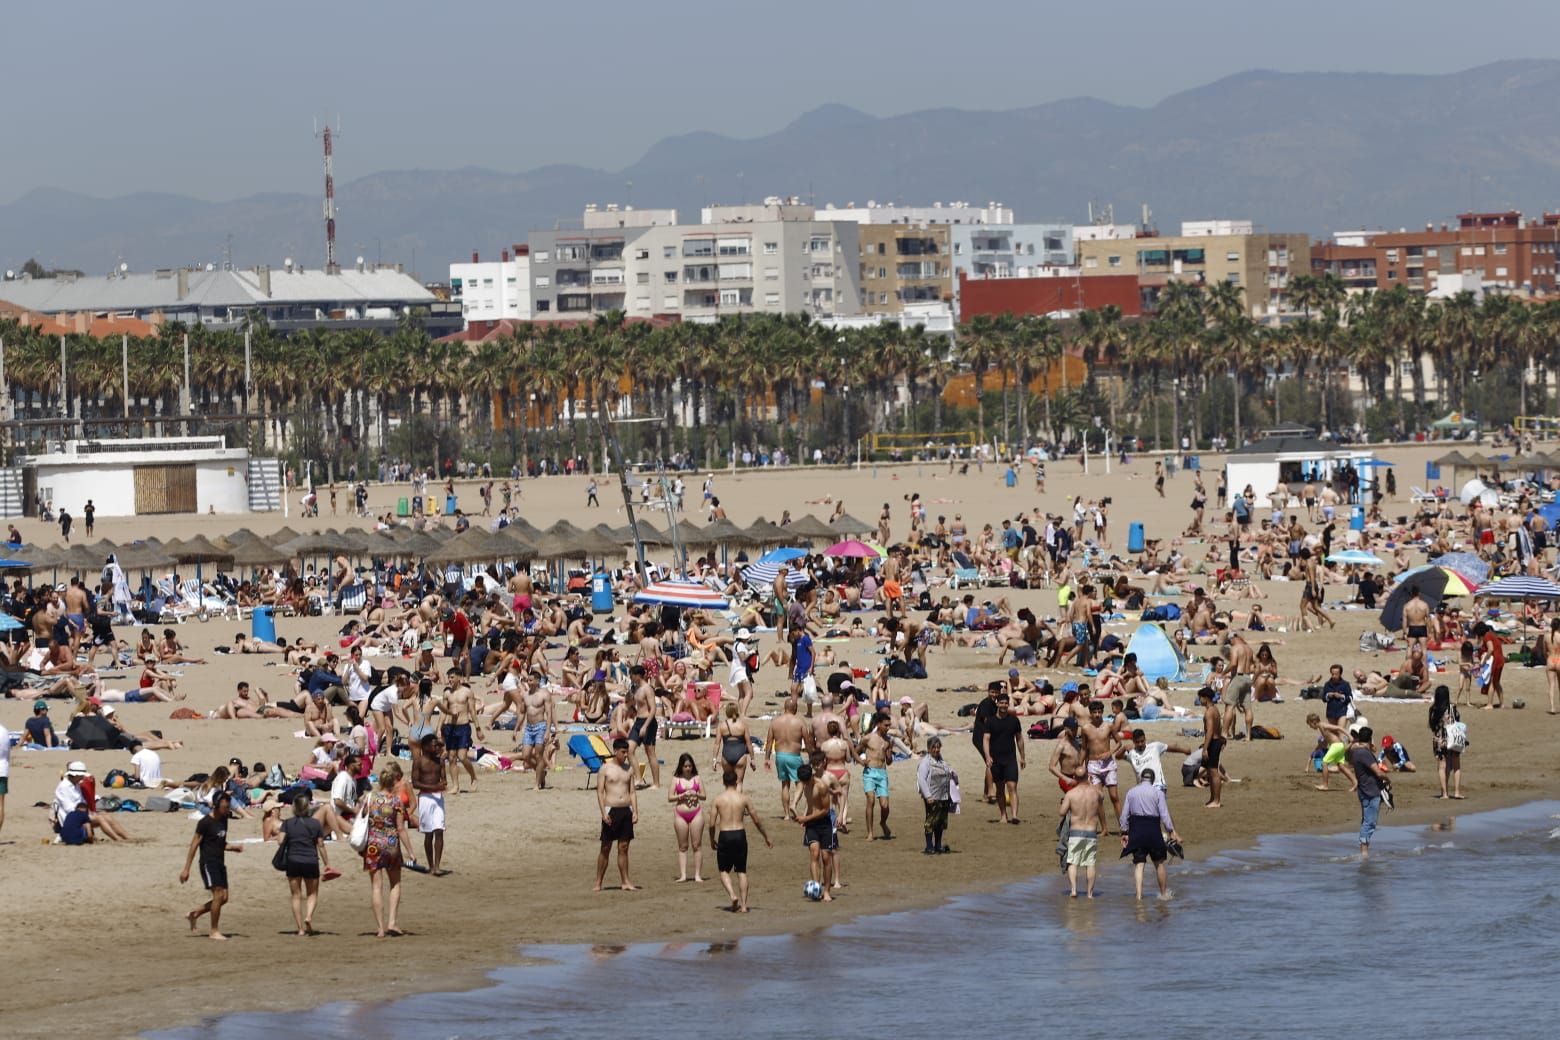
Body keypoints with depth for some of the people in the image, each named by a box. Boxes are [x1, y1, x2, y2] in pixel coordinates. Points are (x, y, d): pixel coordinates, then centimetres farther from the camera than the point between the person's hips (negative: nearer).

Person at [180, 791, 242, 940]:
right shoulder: (205, 822, -10)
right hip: (208, 863, -8)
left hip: (220, 863, 8)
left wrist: (234, 848, 5)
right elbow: (194, 845, -10)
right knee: (218, 895, -14)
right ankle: (214, 931, -6)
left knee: (223, 898, 4)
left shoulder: (223, 821, 13)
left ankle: (194, 914, 20)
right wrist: (186, 869, -12)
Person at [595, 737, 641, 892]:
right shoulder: (605, 768, -2)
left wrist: (635, 811, 2)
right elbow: (600, 792, -5)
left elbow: (632, 792, 12)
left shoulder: (629, 769, 11)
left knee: (623, 847, 4)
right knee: (605, 848, -1)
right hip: (611, 810, -4)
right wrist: (603, 812, -14)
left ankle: (624, 882, 6)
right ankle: (598, 882, 6)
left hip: (626, 811, 4)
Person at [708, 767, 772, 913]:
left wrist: (712, 840, 14)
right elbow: (756, 820, 4)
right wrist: (766, 837, 17)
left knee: (724, 870, 13)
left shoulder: (718, 799, -2)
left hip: (724, 836, -1)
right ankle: (743, 905, 8)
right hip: (740, 834, 1)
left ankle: (733, 895, -11)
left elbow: (712, 824, -3)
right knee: (741, 871, 11)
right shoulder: (744, 798, 0)